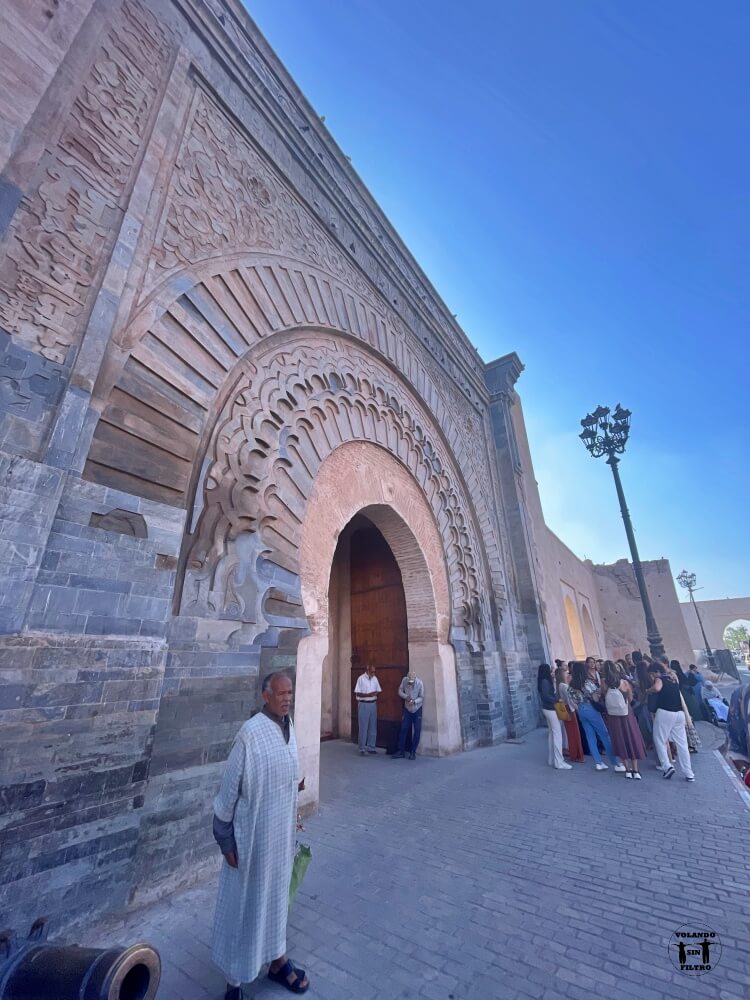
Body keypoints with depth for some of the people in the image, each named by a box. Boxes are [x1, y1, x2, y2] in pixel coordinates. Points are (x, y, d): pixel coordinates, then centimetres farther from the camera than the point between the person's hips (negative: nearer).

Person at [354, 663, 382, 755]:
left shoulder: (375, 679, 5)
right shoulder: (361, 678, -12)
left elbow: (378, 691, 10)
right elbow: (357, 693, -13)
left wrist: (376, 693, -12)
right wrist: (368, 695, -23)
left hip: (373, 704, 5)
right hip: (364, 704, -5)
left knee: (373, 727, 10)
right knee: (363, 727, 0)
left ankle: (371, 747, 21)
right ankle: (362, 748, 10)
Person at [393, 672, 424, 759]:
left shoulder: (420, 683, -23)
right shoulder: (404, 680, -18)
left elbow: (422, 697, -14)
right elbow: (400, 691, -6)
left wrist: (414, 701, -32)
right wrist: (406, 697, -25)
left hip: (417, 710, -1)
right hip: (407, 709, 2)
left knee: (417, 731, 1)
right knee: (403, 729, 2)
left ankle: (413, 752, 15)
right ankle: (401, 751, 13)